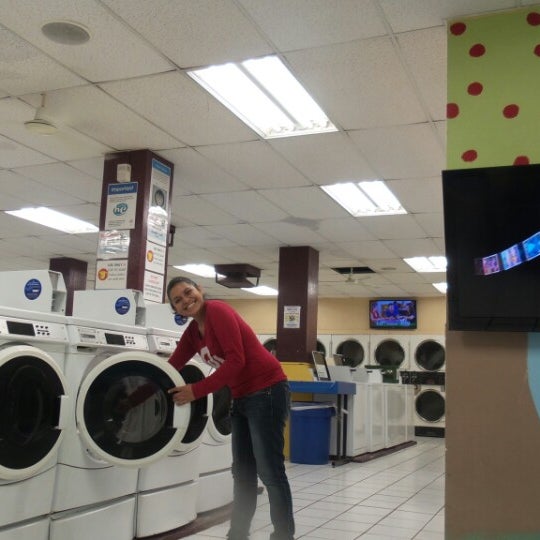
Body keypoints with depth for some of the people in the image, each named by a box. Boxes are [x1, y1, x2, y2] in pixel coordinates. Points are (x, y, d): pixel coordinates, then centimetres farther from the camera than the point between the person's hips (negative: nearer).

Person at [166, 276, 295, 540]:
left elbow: (236, 361, -21)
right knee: (242, 471, 16)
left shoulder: (217, 311, -14)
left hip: (267, 392, -9)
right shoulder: (192, 332, 11)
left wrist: (197, 391, -19)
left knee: (270, 471, -5)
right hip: (241, 398, 9)